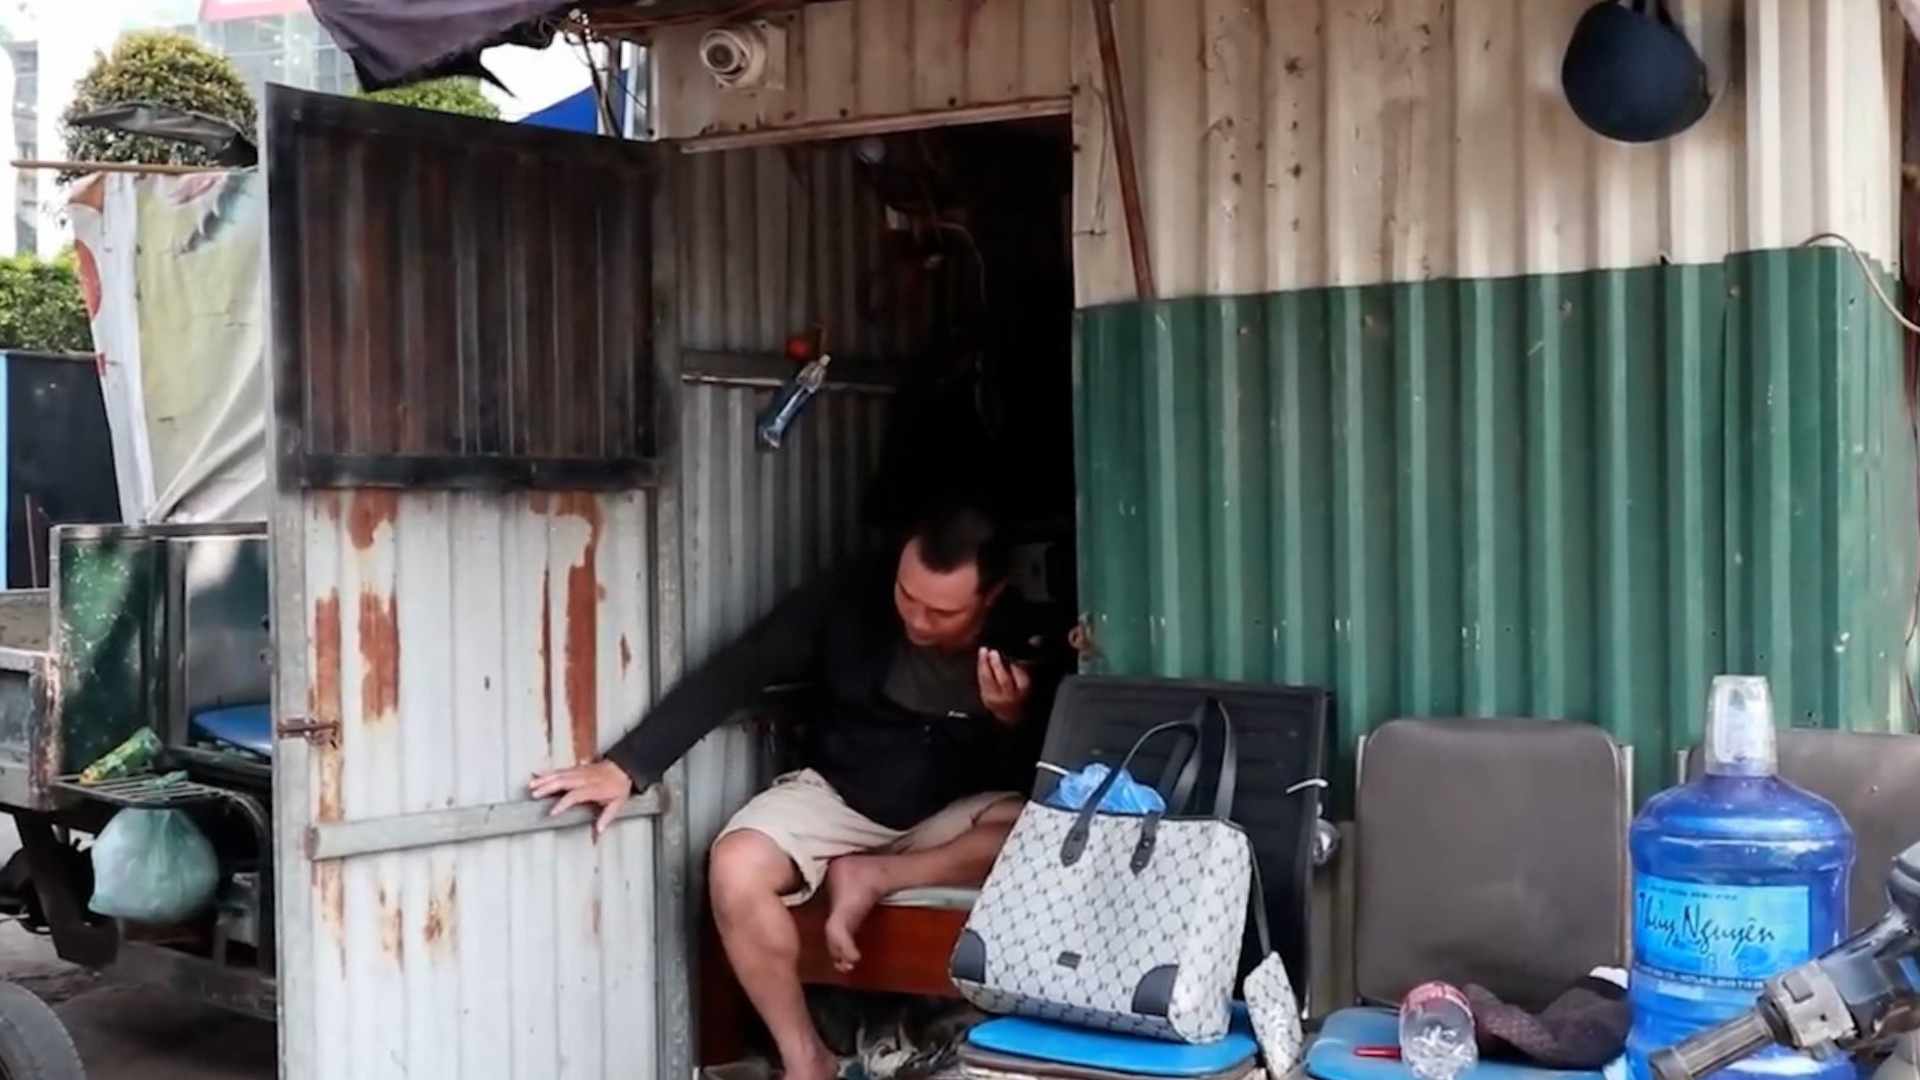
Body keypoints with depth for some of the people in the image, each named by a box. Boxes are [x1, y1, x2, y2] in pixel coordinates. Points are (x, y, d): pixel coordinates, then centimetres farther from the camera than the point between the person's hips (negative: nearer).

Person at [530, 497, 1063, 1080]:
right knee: (736, 867, -30)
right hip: (837, 795, 0)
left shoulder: (1020, 640, -16)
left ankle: (869, 876, -14)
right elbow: (733, 673, -17)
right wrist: (625, 766, -25)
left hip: (952, 813, 0)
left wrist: (1014, 721, -31)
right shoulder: (851, 596, -18)